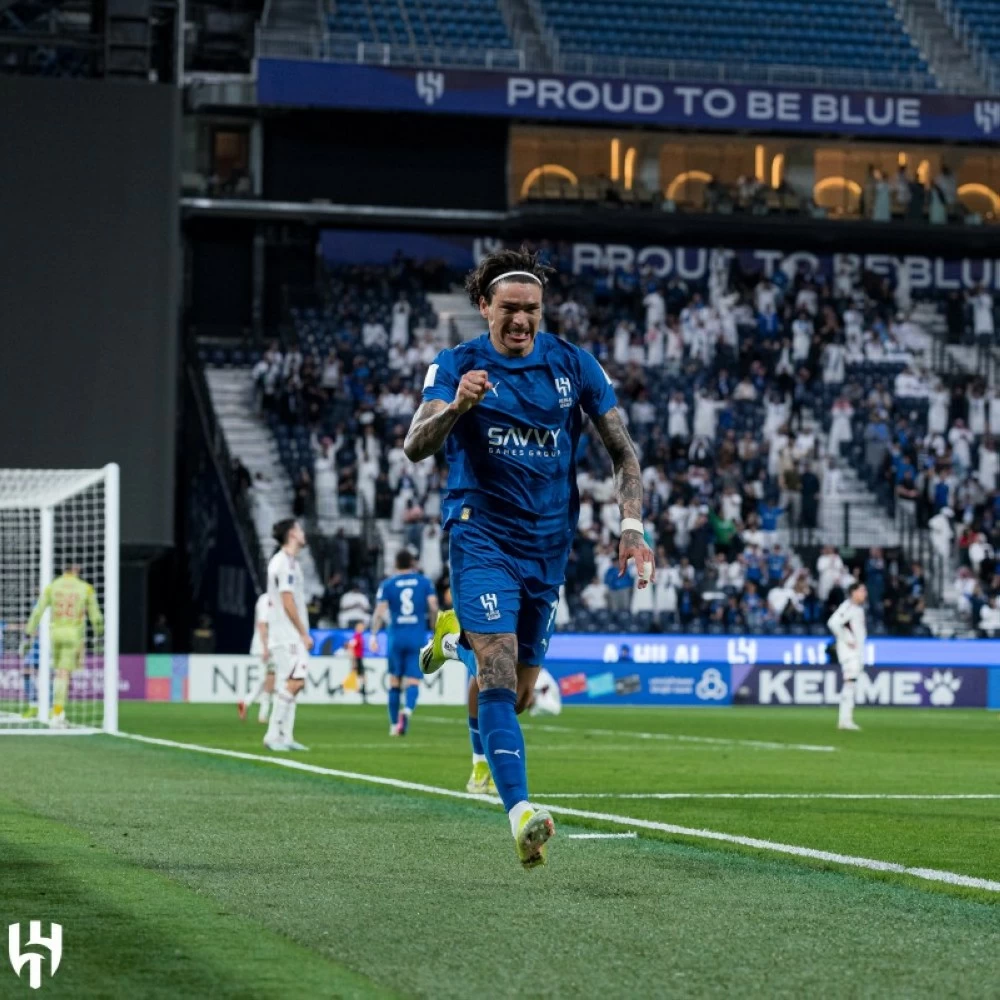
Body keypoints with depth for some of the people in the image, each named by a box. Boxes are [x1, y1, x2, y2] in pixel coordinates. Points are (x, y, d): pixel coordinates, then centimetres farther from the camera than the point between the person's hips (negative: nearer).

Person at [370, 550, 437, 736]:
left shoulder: (387, 585, 4)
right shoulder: (425, 583, 5)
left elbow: (379, 611, -6)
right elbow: (433, 608, -2)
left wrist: (373, 635, -9)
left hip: (396, 638, 1)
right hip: (417, 638, 0)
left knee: (394, 682, 12)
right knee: (413, 682, -4)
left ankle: (394, 724, 16)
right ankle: (407, 710, -33)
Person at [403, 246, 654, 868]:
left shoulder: (572, 364, 3)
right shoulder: (456, 366, -4)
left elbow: (623, 450, 6)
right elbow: (415, 448, -16)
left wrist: (633, 527, -7)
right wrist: (457, 405, -36)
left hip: (549, 543, 3)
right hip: (482, 537, -3)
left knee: (521, 691, 10)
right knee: (499, 671, -21)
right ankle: (520, 811, -28)